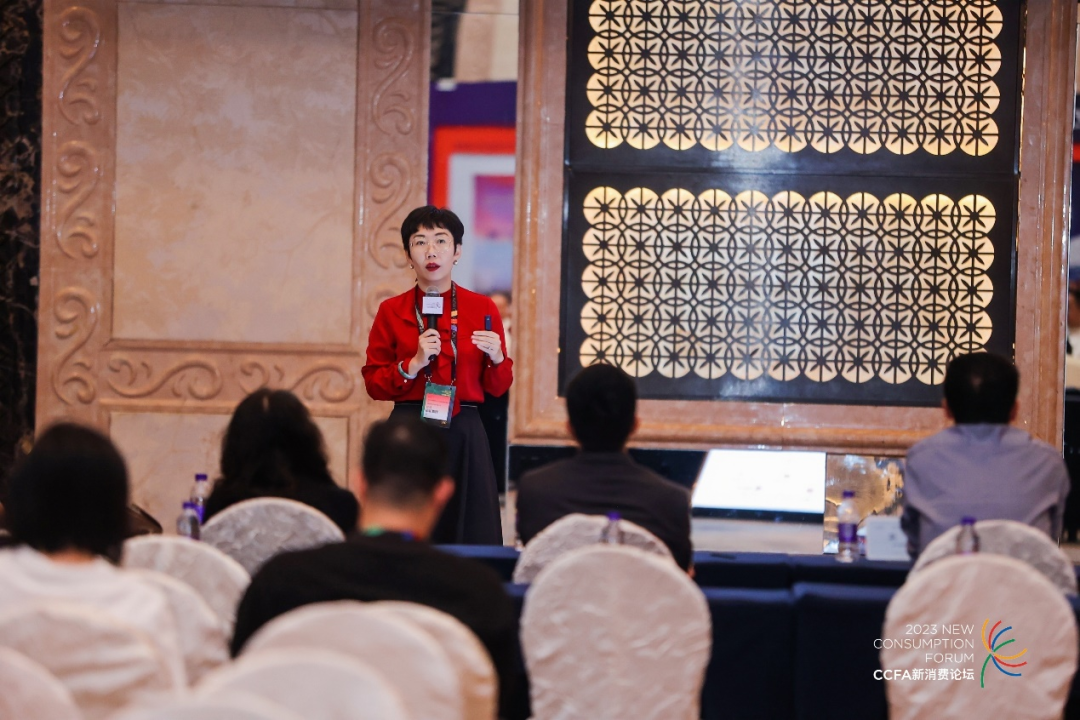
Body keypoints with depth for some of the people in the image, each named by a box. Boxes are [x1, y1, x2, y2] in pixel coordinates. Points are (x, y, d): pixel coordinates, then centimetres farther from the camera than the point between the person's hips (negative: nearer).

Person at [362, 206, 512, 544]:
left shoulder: (483, 309, 5)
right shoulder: (392, 312, 4)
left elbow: (498, 388, 9)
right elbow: (373, 384, 3)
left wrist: (497, 358, -11)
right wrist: (413, 364, -11)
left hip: (465, 436, 1)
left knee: (471, 533, 0)